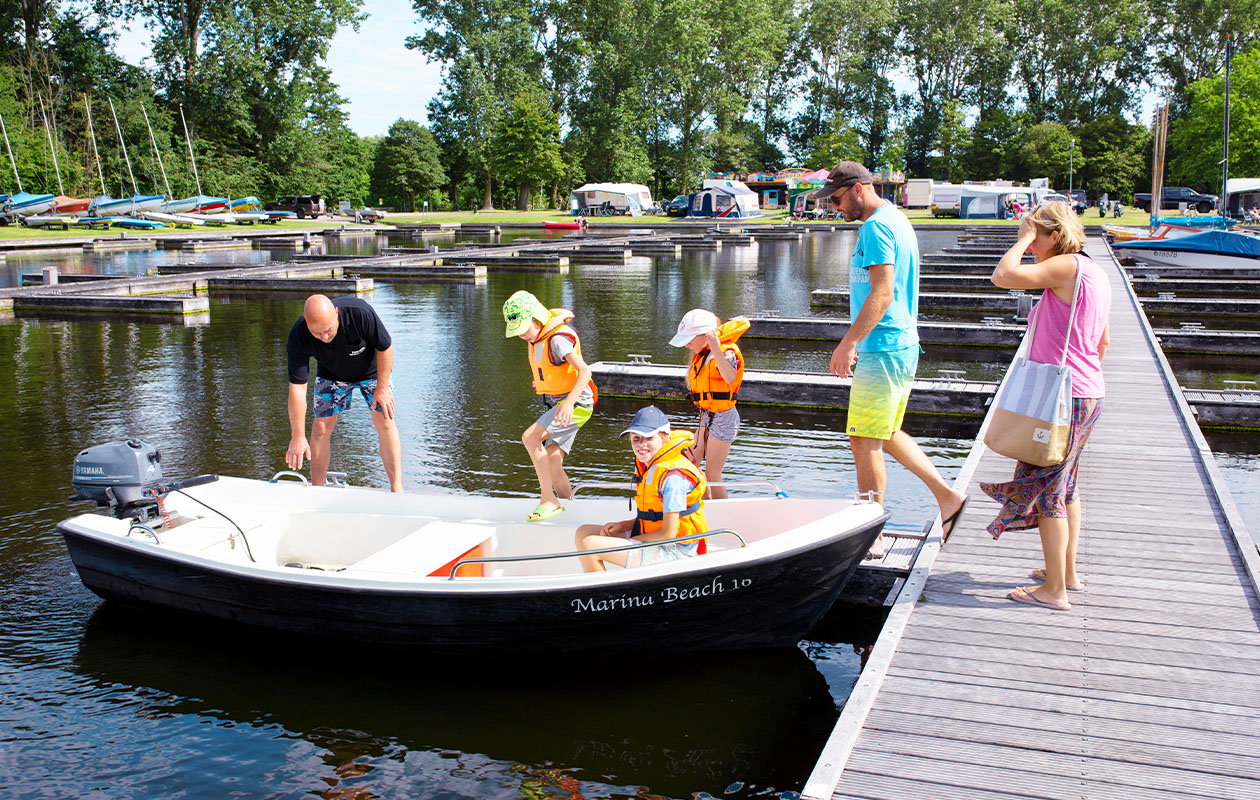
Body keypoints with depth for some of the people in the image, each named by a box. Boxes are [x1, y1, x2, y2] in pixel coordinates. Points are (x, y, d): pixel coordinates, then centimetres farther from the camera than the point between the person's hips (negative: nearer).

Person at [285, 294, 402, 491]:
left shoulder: (360, 313, -39)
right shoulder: (298, 336, -32)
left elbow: (385, 347, -20)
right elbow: (297, 388, -28)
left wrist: (382, 388, -18)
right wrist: (297, 437, -27)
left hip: (372, 369, -1)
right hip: (331, 374, 2)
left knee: (384, 421, -11)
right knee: (321, 427, -4)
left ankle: (397, 488, -6)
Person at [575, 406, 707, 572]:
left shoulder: (673, 476, -22)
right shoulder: (647, 467, 7)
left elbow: (668, 534, -21)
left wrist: (630, 540, -11)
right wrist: (622, 526, 0)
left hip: (673, 552, -10)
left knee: (589, 545, -19)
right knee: (583, 533, 11)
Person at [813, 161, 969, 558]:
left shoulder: (875, 227, -15)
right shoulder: (896, 219, 17)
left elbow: (882, 294, -23)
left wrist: (847, 343, -21)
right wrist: (859, 340, 24)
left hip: (882, 350, -11)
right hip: (902, 345, 11)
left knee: (865, 440, -4)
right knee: (886, 434, 19)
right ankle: (947, 496, 21)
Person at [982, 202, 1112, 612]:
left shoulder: (1067, 266, -15)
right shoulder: (1094, 272, 14)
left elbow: (1003, 276, -25)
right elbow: (1103, 340, 21)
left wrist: (1022, 239, -10)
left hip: (1062, 396, -10)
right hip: (1087, 393, 10)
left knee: (1046, 489, -2)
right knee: (1065, 485, 20)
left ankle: (1054, 590, 4)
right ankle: (1067, 572, 32)